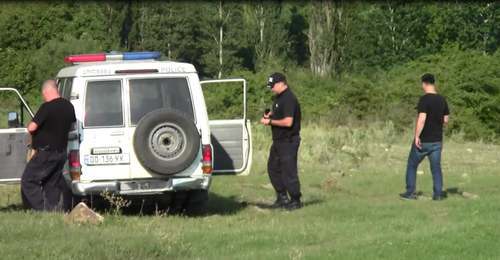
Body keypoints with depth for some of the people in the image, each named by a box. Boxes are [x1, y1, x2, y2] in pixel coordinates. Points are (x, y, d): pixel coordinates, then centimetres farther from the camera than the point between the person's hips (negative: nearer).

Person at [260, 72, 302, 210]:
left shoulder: (289, 99, -19)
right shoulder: (278, 97, 12)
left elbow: (288, 122, -26)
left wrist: (270, 121, -17)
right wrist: (269, 115, 7)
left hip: (288, 141, -11)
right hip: (278, 141, 11)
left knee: (288, 171, -5)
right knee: (273, 168, 15)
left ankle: (295, 201, 4)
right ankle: (282, 198, 23)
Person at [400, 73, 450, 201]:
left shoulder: (424, 99, -16)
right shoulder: (442, 100, 4)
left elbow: (422, 119, -24)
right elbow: (446, 120, 11)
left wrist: (417, 136, -20)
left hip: (423, 141, -5)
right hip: (437, 140, 5)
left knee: (412, 165, 9)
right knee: (436, 167, 9)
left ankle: (410, 192, 9)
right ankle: (438, 193, 5)